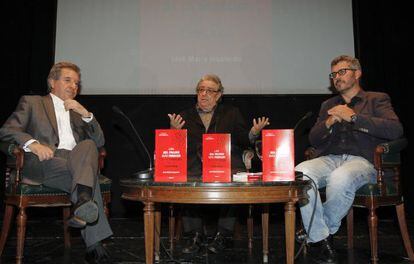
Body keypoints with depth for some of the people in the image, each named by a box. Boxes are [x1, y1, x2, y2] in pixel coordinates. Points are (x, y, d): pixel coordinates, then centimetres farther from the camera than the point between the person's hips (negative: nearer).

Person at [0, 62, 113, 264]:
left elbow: (99, 142, 18)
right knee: (90, 175, -32)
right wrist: (33, 144, -18)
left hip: (75, 162, 4)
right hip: (43, 163, -3)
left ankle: (82, 203, -45)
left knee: (88, 145, -32)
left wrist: (85, 114, 3)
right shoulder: (31, 102, 19)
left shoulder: (78, 112, 31)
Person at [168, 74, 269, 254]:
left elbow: (243, 142, 14)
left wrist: (253, 133, -6)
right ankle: (195, 234, -14)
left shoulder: (231, 114, 21)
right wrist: (174, 131, -5)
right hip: (195, 168, 1)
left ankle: (222, 235, -18)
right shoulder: (186, 116, 21)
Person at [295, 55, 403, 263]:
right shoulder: (328, 105, 29)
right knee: (300, 172, -31)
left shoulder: (377, 99, 16)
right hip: (329, 159, 4)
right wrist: (330, 122, 1)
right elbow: (313, 140, 21)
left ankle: (320, 231, -13)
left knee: (340, 178, -39)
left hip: (361, 160, -3)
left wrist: (353, 117, -6)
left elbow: (395, 130, -3)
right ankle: (320, 238, -19)